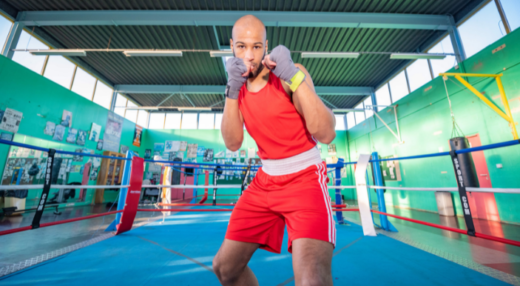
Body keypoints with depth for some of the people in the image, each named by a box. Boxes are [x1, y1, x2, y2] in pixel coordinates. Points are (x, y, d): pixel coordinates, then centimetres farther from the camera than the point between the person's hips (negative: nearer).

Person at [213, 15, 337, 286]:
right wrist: (232, 91, -17)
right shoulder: (238, 86, 7)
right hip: (266, 181, 5)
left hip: (305, 177, -4)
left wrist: (294, 76, -27)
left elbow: (326, 134, -20)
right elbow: (233, 144, -7)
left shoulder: (291, 74, -8)